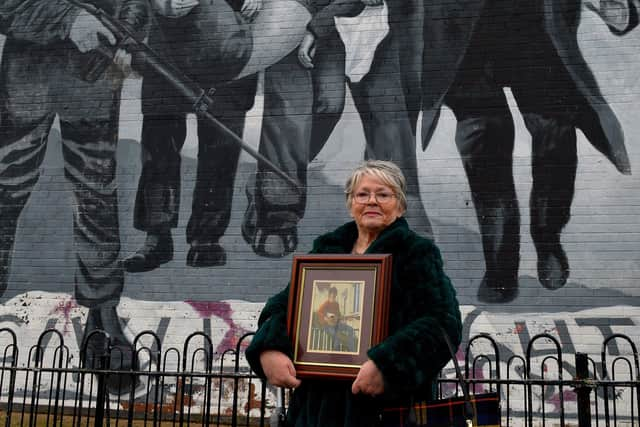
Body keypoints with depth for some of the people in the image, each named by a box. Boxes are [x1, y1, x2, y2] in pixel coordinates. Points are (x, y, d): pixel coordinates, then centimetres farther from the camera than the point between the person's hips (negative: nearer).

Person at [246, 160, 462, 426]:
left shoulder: (417, 252, -1)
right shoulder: (326, 249, 13)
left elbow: (443, 322, -13)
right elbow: (284, 304, 9)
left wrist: (386, 365, -26)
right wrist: (268, 350, -12)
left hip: (387, 402, -4)